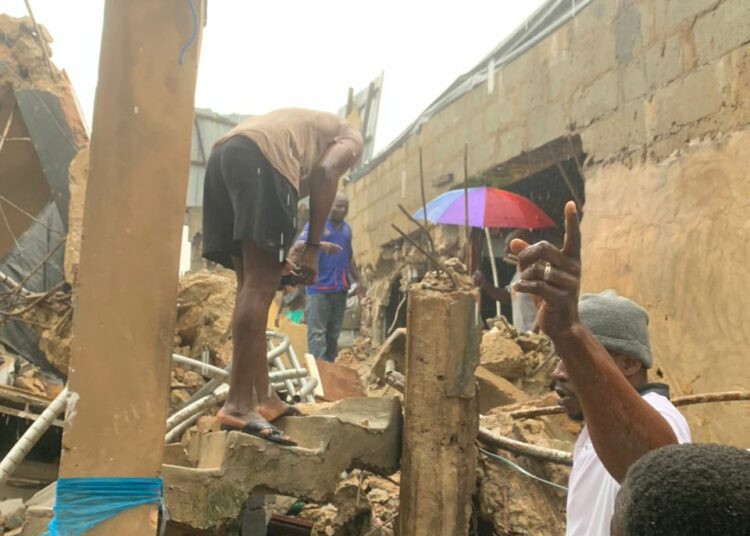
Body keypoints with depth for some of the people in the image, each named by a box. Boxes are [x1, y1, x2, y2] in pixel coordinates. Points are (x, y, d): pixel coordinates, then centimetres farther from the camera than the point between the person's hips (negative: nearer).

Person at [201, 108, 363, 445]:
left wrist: (277, 260, 31)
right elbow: (325, 173, -1)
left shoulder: (300, 125, 42)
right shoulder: (350, 137, 22)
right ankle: (238, 405, -17)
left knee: (252, 284, 9)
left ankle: (262, 398, 11)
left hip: (223, 156, 8)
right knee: (260, 287, -12)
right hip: (261, 158, -8)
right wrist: (313, 247, -4)